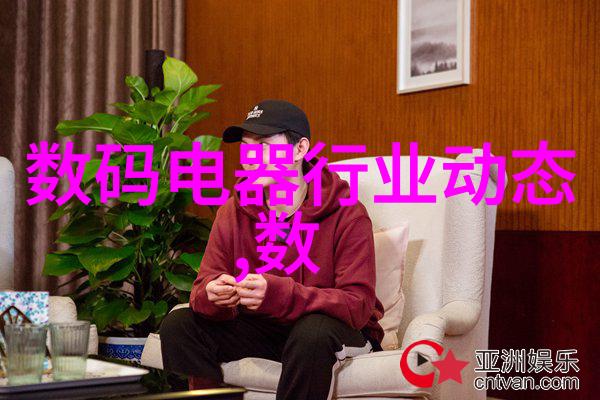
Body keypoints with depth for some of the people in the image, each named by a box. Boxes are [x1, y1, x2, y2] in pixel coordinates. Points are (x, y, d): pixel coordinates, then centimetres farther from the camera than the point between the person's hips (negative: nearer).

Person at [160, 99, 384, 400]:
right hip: (262, 329, 4)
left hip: (341, 329, -4)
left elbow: (358, 304, -24)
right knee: (178, 324, -13)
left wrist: (277, 293, -38)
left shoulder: (347, 215, -17)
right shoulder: (233, 212, -3)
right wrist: (212, 295, -31)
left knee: (313, 332, -37)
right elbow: (203, 288, -3)